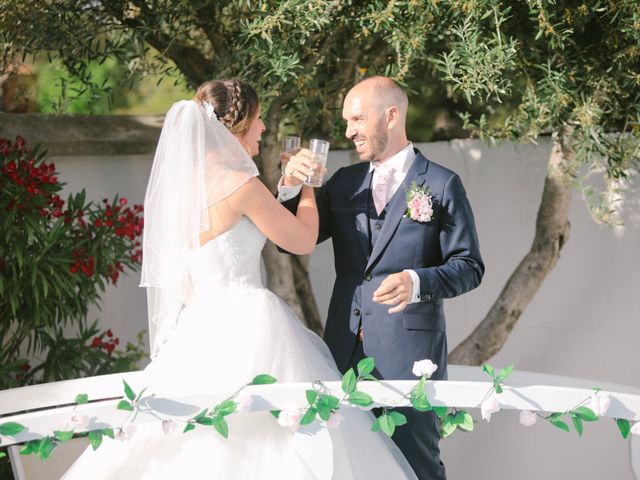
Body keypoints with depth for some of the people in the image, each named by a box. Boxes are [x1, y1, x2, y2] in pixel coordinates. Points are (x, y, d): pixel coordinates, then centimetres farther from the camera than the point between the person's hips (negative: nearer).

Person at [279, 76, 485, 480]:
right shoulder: (345, 183, 11)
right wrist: (291, 186, -6)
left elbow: (469, 266, -4)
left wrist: (417, 282, -23)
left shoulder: (441, 185, -3)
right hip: (346, 348, 5)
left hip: (410, 350, -5)